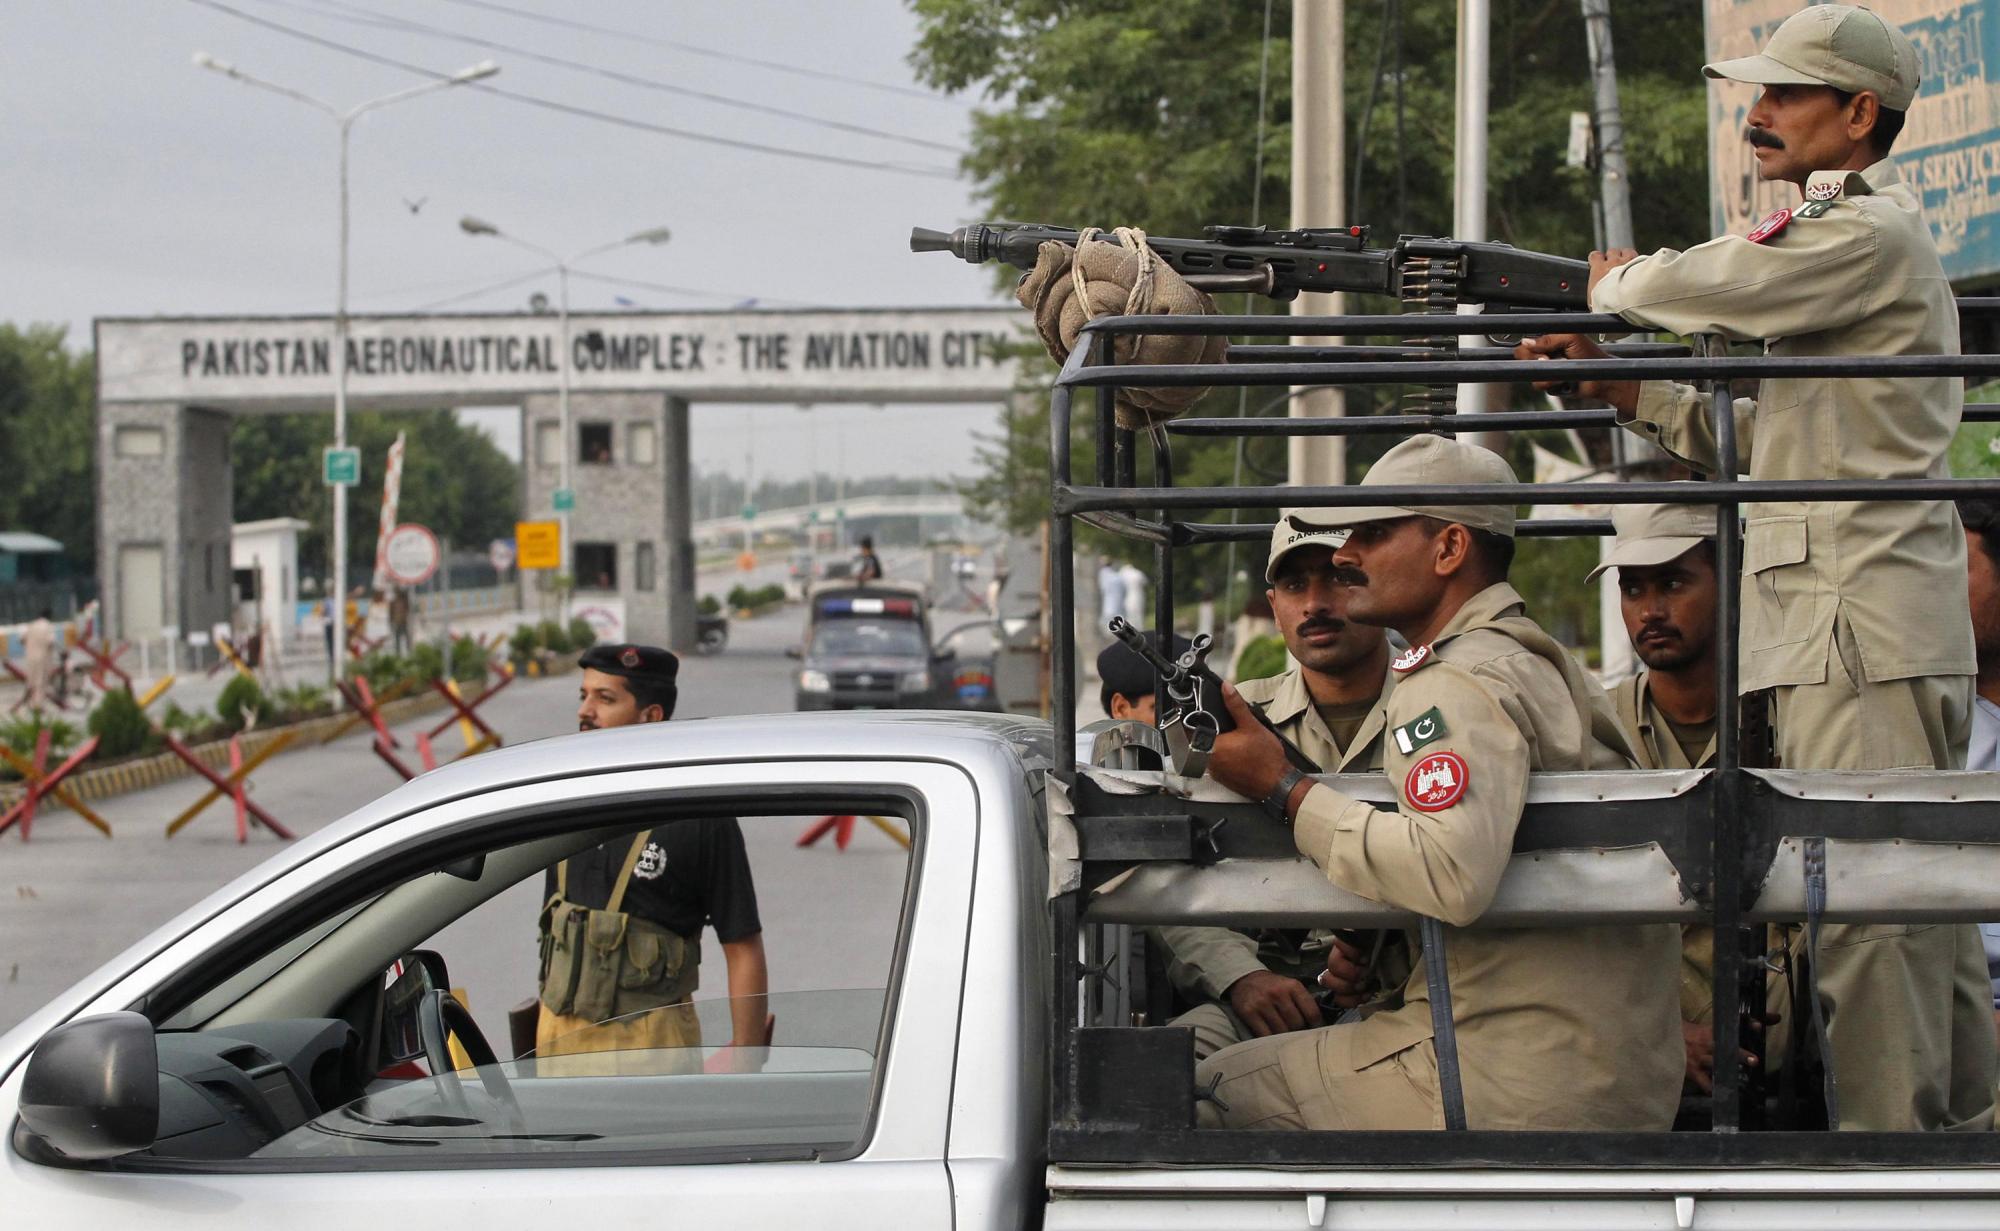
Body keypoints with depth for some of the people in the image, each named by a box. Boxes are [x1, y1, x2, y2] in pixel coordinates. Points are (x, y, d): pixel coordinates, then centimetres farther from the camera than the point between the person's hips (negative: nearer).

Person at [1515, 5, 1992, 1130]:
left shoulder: (1871, 234, -9)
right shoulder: (1846, 238, 23)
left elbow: (1687, 289, -16)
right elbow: (1749, 432, 23)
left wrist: (1610, 282, 7)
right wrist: (1615, 381, 13)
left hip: (1865, 637, -10)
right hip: (1842, 625, 10)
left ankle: (1886, 1134, -11)